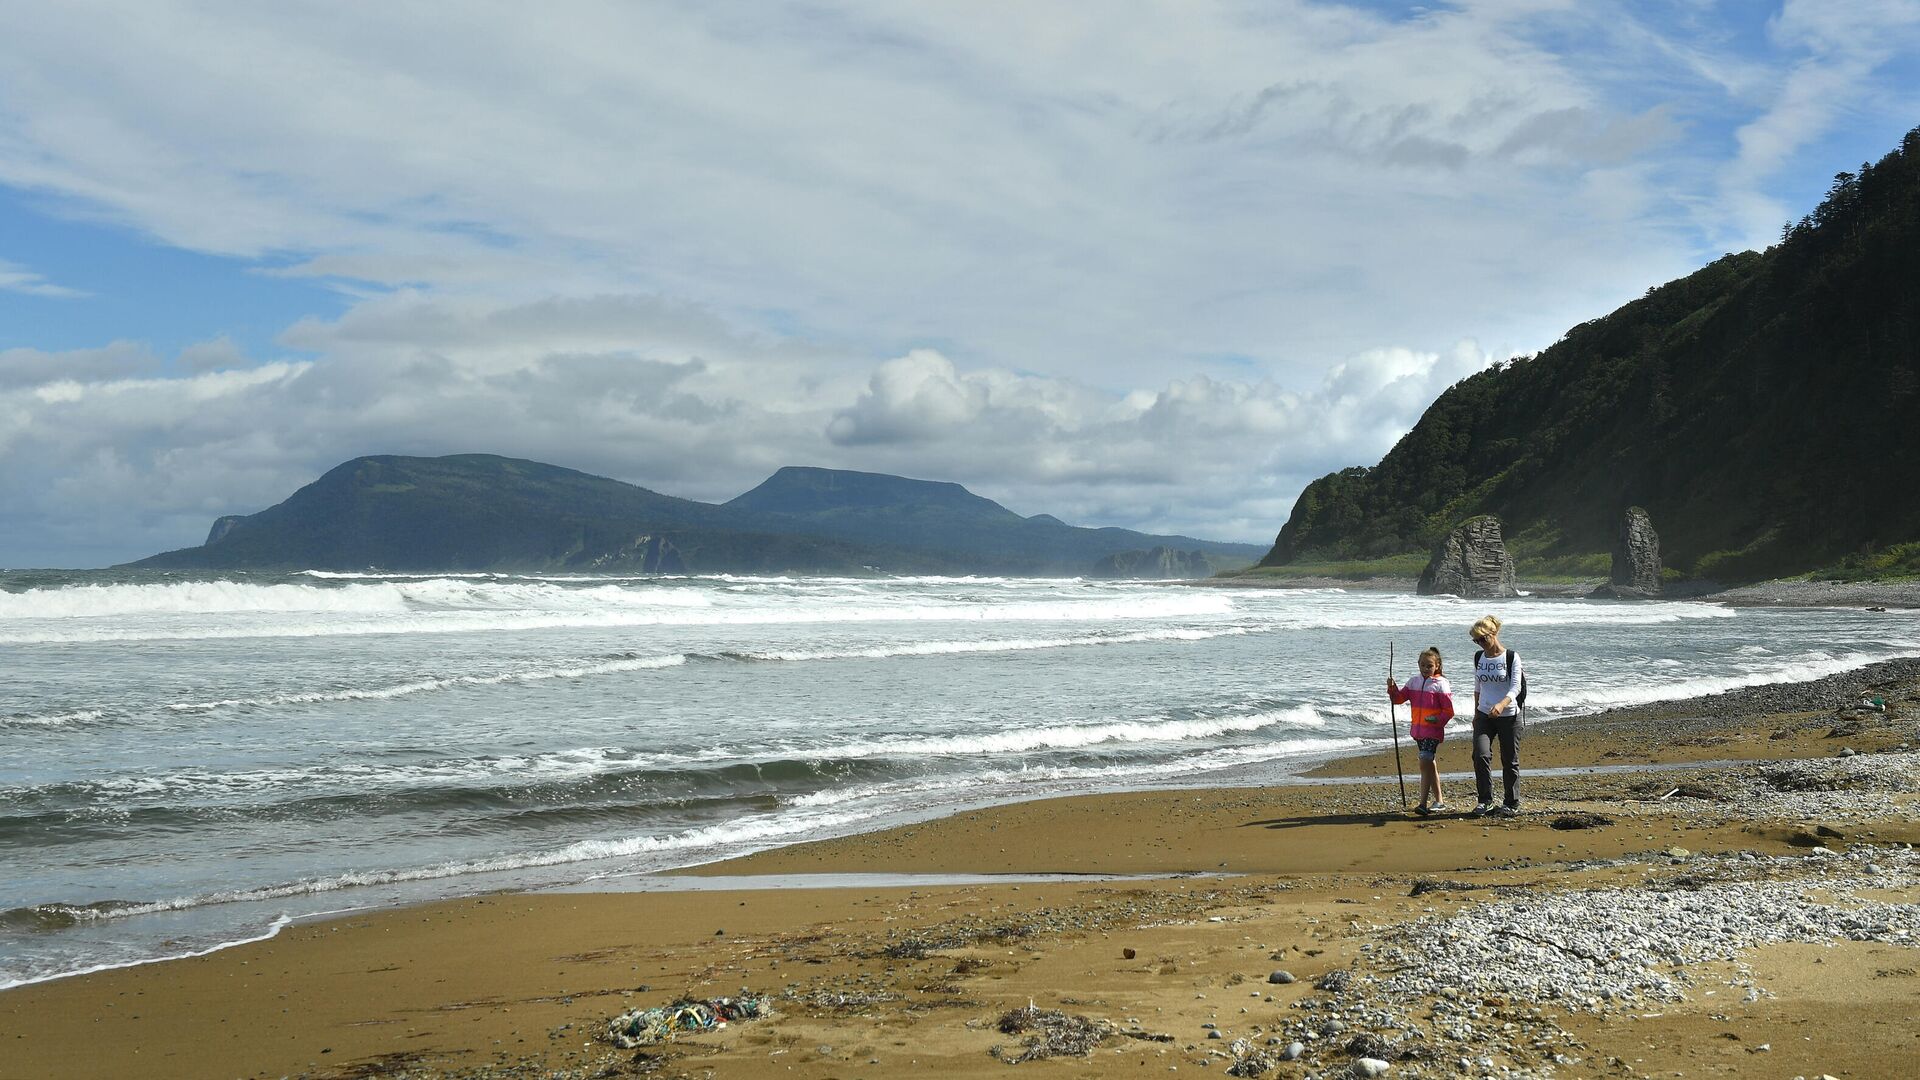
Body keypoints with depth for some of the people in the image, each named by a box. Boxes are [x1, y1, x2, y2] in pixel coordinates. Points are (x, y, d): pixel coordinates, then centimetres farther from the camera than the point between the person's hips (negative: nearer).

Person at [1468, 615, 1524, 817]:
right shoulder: (1479, 658, 8)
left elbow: (1516, 688, -15)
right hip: (1484, 716, 4)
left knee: (1509, 761, 3)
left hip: (1509, 716, -4)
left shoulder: (1511, 657, -7)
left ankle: (1512, 804, 16)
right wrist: (1476, 714, 18)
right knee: (1480, 755, -14)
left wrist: (1501, 704, -33)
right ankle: (1485, 800, -5)